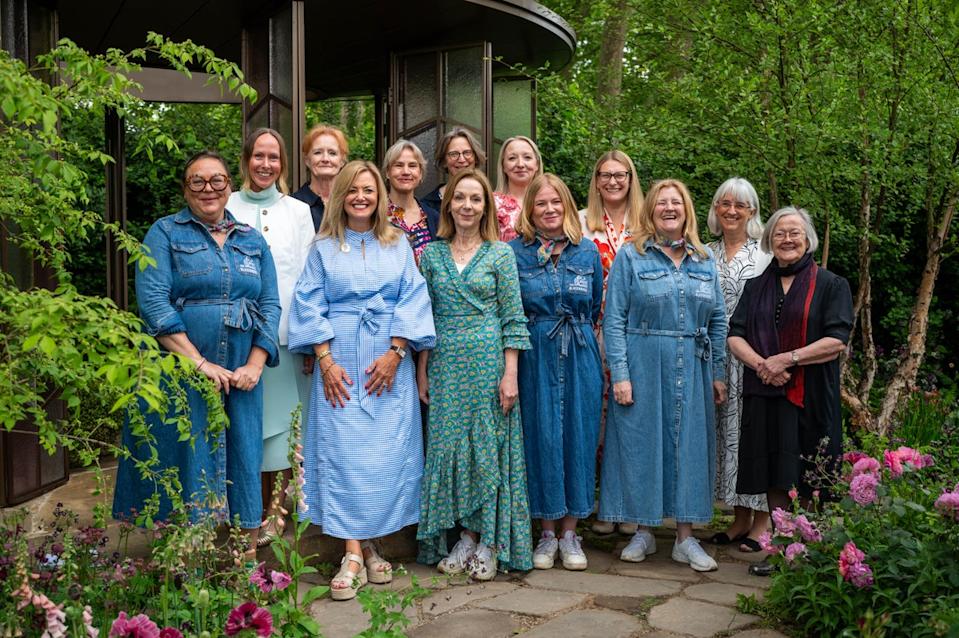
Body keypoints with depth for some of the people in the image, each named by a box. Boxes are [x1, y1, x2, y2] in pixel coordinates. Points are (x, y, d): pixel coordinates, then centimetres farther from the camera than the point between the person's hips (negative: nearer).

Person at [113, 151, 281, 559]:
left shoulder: (253, 241, 14)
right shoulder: (165, 233, 3)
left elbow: (270, 304, 8)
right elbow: (153, 302, -10)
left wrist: (255, 364, -7)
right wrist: (199, 363, -17)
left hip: (240, 376, 3)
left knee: (241, 464, 7)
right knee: (188, 466, 1)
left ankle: (247, 566, 16)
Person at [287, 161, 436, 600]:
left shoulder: (398, 246, 11)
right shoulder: (324, 248, 9)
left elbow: (413, 301, 3)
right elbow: (309, 307, 2)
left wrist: (395, 353, -9)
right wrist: (325, 360, -9)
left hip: (389, 364, 1)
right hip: (339, 363, -1)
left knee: (386, 451, 0)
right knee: (341, 450, -7)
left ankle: (370, 545, 12)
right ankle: (354, 555, -4)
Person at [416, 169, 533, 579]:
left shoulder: (500, 254, 1)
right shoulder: (431, 254, 8)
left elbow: (513, 319, -2)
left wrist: (510, 375, -9)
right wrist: (422, 372, 5)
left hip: (488, 360, -2)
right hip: (445, 363, 3)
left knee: (488, 447, 0)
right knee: (449, 446, 4)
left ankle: (489, 543, 11)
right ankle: (465, 537, 17)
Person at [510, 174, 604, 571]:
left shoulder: (588, 251, 7)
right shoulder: (515, 252, 1)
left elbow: (596, 308, 14)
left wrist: (577, 334, 7)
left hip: (580, 358, 2)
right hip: (535, 357, -2)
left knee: (578, 436, 4)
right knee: (541, 437, 2)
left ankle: (570, 533, 16)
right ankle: (547, 533, 16)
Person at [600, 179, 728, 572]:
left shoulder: (705, 260, 10)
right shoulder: (631, 256, -1)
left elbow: (717, 320, 12)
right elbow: (613, 319, -6)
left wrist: (718, 373, 7)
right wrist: (620, 374, -12)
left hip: (692, 369, 3)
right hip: (642, 364, -3)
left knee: (689, 444, 6)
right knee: (640, 442, 3)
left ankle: (685, 538, 16)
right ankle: (643, 532, 18)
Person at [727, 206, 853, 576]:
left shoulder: (831, 285, 2)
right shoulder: (756, 287, 15)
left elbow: (837, 341, -8)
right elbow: (735, 337, 6)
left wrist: (787, 358, -16)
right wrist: (761, 364, -13)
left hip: (810, 397, -4)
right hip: (764, 395, 4)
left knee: (808, 480, -2)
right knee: (775, 478, 6)